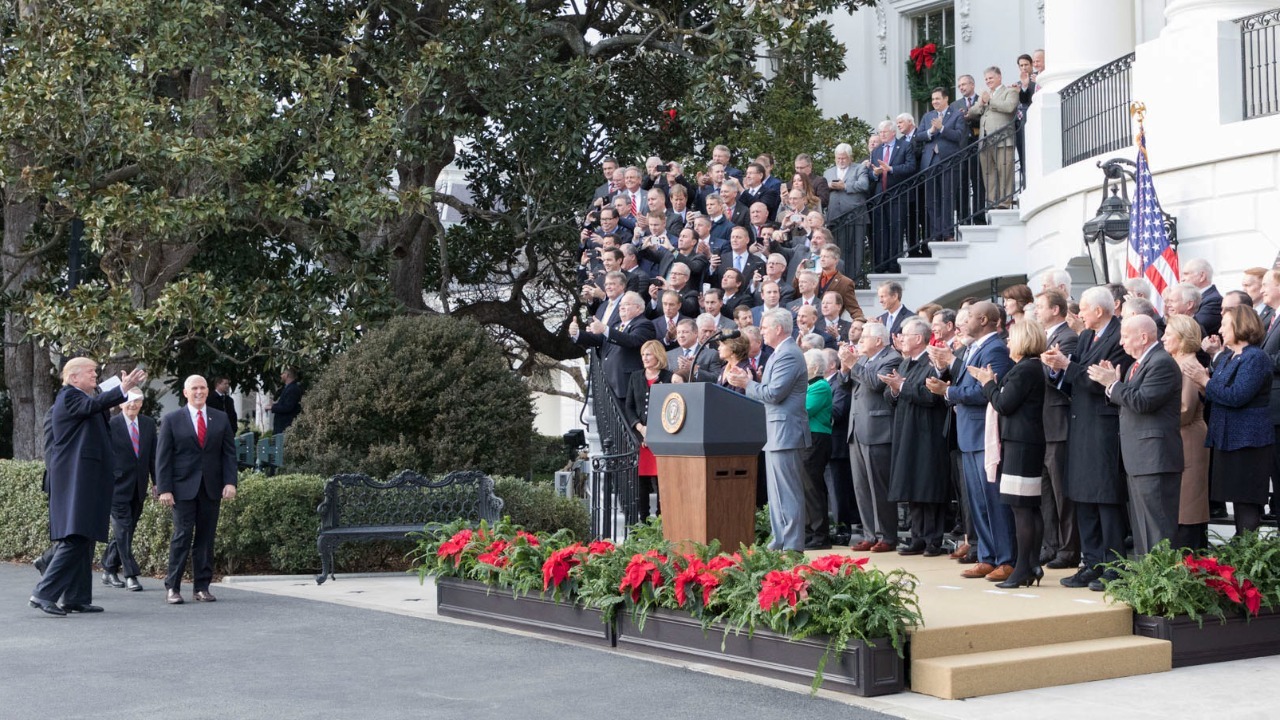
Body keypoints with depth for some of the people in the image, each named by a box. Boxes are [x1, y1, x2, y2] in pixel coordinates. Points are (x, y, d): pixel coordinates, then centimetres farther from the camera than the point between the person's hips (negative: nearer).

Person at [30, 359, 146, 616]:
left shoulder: (78, 397, 21)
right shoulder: (68, 397, -11)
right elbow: (91, 405, -30)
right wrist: (123, 389, -42)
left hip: (85, 482, 11)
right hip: (76, 481, -11)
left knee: (83, 540, 11)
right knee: (75, 539, -16)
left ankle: (76, 598, 15)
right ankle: (44, 594, -16)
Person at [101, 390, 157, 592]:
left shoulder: (149, 424, 8)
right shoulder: (111, 425, -7)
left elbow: (153, 456, 11)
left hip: (139, 487, 5)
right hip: (118, 485, -5)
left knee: (126, 530, 11)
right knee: (123, 530, -6)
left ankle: (109, 571, 23)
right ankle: (131, 575, -4)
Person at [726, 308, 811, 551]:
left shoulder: (789, 355, -16)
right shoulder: (780, 353, 17)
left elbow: (774, 393, -22)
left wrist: (746, 384, -11)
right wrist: (748, 380, 9)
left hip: (785, 433, -11)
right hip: (776, 433, 11)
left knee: (788, 493, -8)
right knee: (777, 493, 14)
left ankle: (792, 547, -5)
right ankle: (780, 543, 20)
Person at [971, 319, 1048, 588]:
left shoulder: (1024, 370, -15)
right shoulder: (1034, 367, 15)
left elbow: (1004, 404, -16)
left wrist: (988, 383, -3)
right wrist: (992, 384, 9)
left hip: (1020, 444, -11)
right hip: (1031, 442, 11)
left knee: (1021, 507, -8)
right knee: (1031, 507, 11)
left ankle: (1023, 569, -6)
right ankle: (1033, 564, 15)